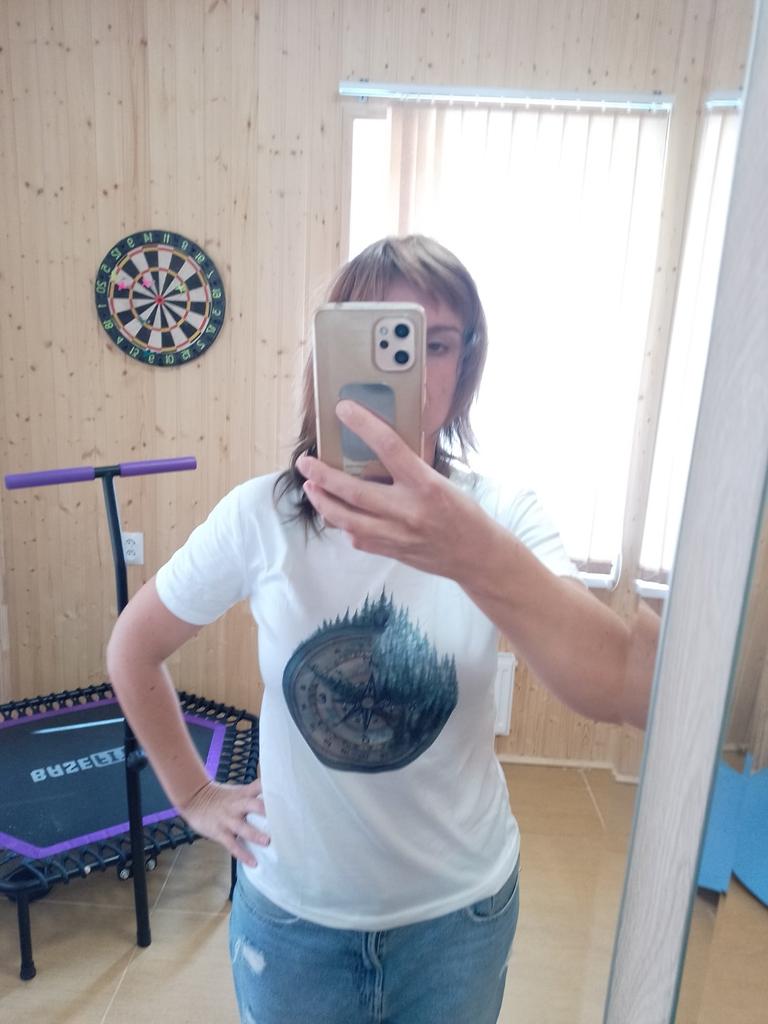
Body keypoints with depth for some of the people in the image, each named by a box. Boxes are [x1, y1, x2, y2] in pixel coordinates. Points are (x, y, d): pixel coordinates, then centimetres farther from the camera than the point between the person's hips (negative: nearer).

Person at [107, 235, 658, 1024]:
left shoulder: (501, 516, -16)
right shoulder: (261, 515, -16)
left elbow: (631, 695, -30)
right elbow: (131, 649, -1)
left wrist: (480, 557, -46)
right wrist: (194, 795, -1)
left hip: (460, 911, 1)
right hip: (293, 909, 0)